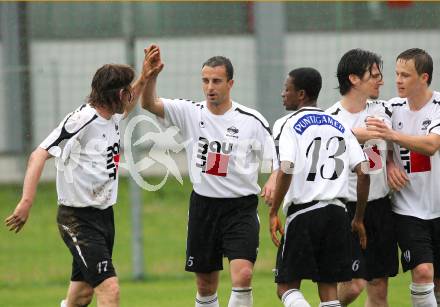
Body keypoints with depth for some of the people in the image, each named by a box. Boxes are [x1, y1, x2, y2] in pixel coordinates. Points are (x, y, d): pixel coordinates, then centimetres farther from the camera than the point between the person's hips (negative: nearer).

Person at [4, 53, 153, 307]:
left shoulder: (111, 117, 6)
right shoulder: (81, 121, -20)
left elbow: (125, 109, 33)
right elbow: (39, 155, -24)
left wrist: (143, 80, 19)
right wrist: (27, 201, -33)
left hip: (104, 216, 9)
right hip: (79, 220, -9)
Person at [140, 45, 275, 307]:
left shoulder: (252, 121, -4)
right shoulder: (191, 113, 0)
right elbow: (149, 104, -11)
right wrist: (151, 73, -28)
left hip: (241, 207, -3)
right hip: (204, 205, 3)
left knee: (243, 275, -20)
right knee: (206, 286, 9)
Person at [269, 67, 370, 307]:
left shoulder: (292, 125, -4)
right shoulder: (339, 127, 12)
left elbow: (285, 171, -18)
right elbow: (363, 173, 6)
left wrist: (273, 212, -9)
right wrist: (359, 219, 13)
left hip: (303, 214, -5)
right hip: (337, 212, 5)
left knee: (287, 286, 3)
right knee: (328, 288, 9)